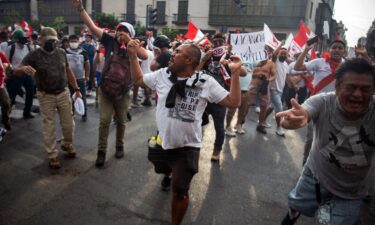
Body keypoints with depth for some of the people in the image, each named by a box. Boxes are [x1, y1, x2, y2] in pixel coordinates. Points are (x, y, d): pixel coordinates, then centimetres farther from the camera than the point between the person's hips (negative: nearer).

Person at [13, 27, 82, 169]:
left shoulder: (61, 53, 3)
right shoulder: (34, 55, -8)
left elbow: (68, 72, 13)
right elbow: (16, 72, -14)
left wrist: (76, 88, 10)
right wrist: (24, 68, -37)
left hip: (63, 93, 3)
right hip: (46, 96, -3)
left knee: (68, 124, 11)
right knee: (49, 127, 5)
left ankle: (67, 144, 38)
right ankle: (52, 155, 18)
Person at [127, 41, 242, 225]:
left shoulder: (206, 82, -13)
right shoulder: (162, 75, -3)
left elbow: (233, 102, -14)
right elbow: (138, 79, 11)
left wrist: (235, 73, -21)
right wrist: (133, 55, 3)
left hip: (186, 147, -4)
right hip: (160, 142, 5)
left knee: (180, 191, 6)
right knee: (161, 169, 32)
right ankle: (170, 172, 71)